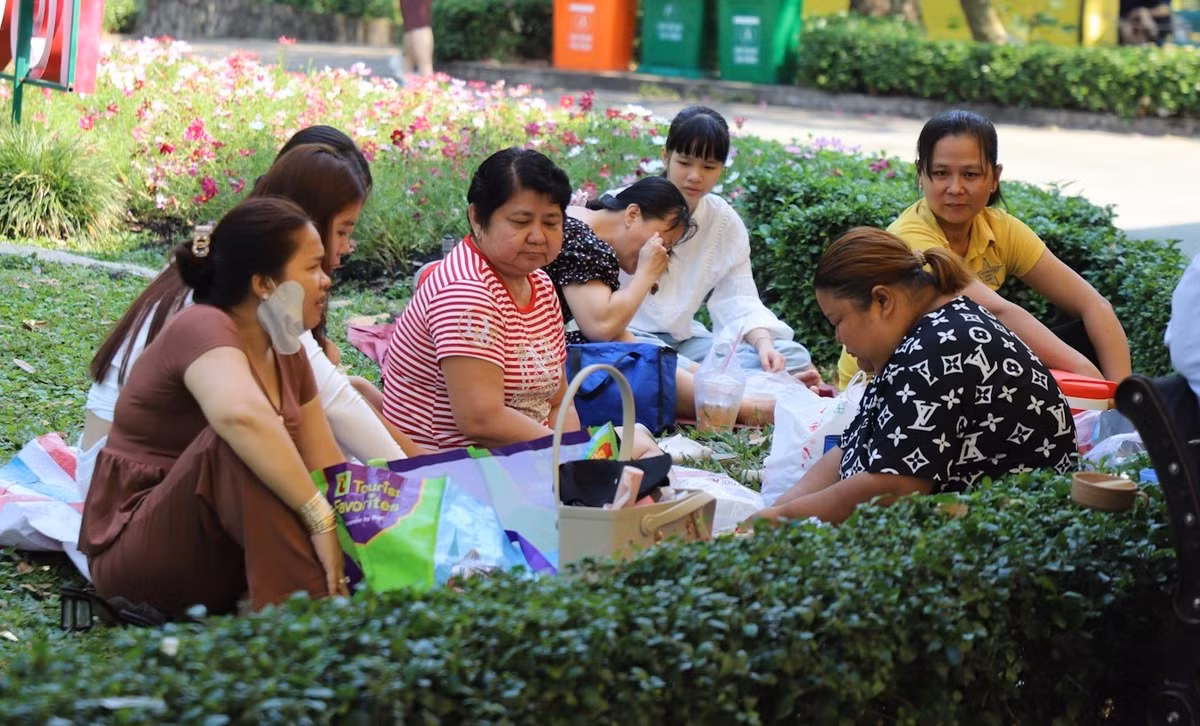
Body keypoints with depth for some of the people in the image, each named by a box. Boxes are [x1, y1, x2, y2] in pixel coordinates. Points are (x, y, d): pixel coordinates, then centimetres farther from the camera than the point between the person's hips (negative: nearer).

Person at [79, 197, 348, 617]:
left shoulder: (286, 351, 6)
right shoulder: (204, 328, -21)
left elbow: (326, 465, 5)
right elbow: (240, 415, -44)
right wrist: (320, 518, -41)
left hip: (220, 561, 8)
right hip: (138, 553, -8)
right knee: (235, 442, -36)